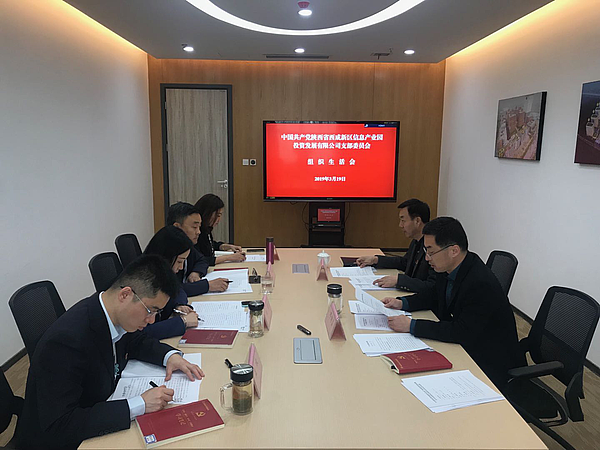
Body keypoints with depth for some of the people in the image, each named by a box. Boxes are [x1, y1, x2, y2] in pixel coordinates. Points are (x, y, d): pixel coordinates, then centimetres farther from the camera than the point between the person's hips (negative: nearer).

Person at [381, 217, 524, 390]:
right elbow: (434, 295, 16)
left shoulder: (482, 284, -30)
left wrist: (412, 326, -27)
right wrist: (402, 303, 0)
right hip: (463, 348, 8)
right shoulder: (448, 269, -4)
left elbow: (463, 332, -32)